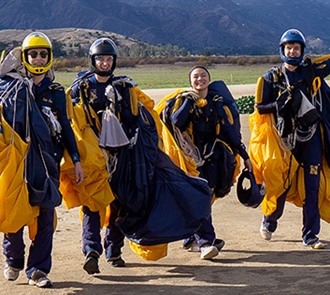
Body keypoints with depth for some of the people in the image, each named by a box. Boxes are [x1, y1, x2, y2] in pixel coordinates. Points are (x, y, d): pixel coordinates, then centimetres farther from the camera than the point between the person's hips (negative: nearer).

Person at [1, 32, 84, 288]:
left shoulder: (56, 92, 11)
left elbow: (65, 128, 13)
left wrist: (76, 160, 9)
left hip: (47, 161, 2)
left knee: (45, 215, 0)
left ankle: (38, 269, 8)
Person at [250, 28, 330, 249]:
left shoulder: (312, 69, 7)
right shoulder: (272, 77, 3)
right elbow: (260, 108, 1)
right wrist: (281, 103, -14)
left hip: (312, 135, 1)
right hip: (286, 137, -1)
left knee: (312, 186, -2)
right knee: (281, 184, 5)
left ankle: (310, 235, 4)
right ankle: (269, 221, 31)